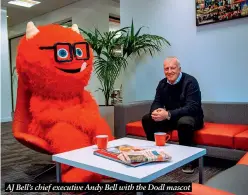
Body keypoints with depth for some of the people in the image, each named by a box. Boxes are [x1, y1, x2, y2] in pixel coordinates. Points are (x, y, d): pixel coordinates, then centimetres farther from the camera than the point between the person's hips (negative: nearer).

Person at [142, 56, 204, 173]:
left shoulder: (190, 82, -19)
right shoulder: (163, 83, 0)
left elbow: (192, 107, -29)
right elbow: (157, 102, 0)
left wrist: (168, 114, -40)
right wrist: (156, 111, -27)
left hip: (191, 117, -5)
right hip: (170, 118, 6)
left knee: (184, 122, -39)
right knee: (147, 119, -10)